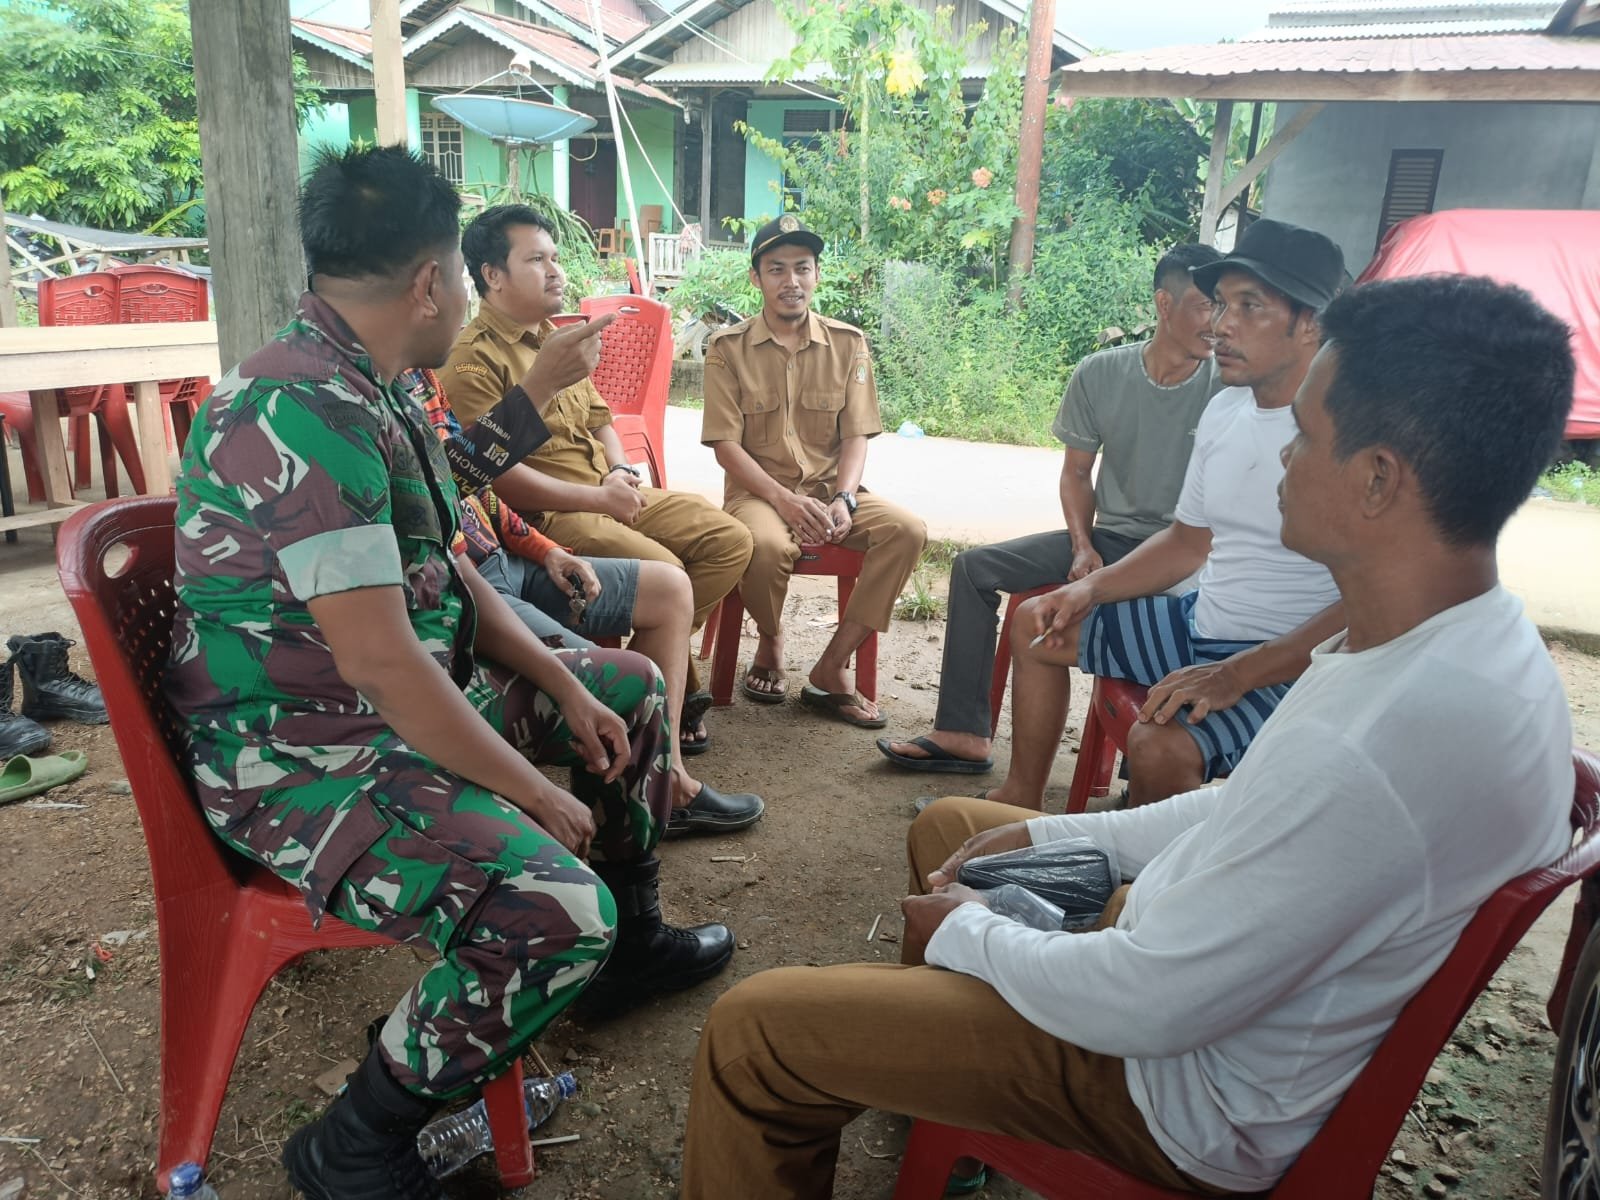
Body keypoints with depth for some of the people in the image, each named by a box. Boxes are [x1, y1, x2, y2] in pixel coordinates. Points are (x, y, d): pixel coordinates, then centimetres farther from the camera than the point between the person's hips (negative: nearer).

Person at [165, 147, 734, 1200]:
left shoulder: (367, 389, 7)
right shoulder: (305, 412, -26)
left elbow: (446, 571, 12)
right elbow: (379, 661, -29)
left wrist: (567, 689, 5)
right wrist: (538, 795, -19)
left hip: (418, 695, 10)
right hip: (307, 755, -10)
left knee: (632, 686, 19)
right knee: (559, 910, -30)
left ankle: (634, 940, 35)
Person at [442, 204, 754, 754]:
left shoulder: (555, 338, 19)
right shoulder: (473, 359, -11)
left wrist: (622, 472, 3)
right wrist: (597, 498, -17)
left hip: (612, 494, 9)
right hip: (547, 515, -9)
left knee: (730, 540, -4)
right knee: (662, 571, -29)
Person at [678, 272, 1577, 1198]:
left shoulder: (1369, 753, -38)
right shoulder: (1487, 639, -5)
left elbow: (1143, 1008, -28)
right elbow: (1255, 810, 8)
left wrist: (969, 932, -9)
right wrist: (1051, 836, 6)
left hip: (1197, 1100, -9)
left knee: (752, 1028, -9)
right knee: (947, 823, 25)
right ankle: (928, 1081, 45)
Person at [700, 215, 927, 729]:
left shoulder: (848, 343, 6)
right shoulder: (728, 348, -1)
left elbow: (856, 437, 3)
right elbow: (726, 446, -7)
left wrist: (843, 501, -16)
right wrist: (786, 501, -21)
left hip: (830, 488, 3)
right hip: (757, 489, -3)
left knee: (907, 529, -24)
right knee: (768, 546, -37)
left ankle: (832, 668, -14)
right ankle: (770, 643, 0)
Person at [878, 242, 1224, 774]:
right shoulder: (1099, 373, 0)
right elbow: (1077, 472, 9)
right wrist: (1084, 548, -5)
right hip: (1109, 538, 5)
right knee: (973, 566, -7)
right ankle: (964, 735, -4)